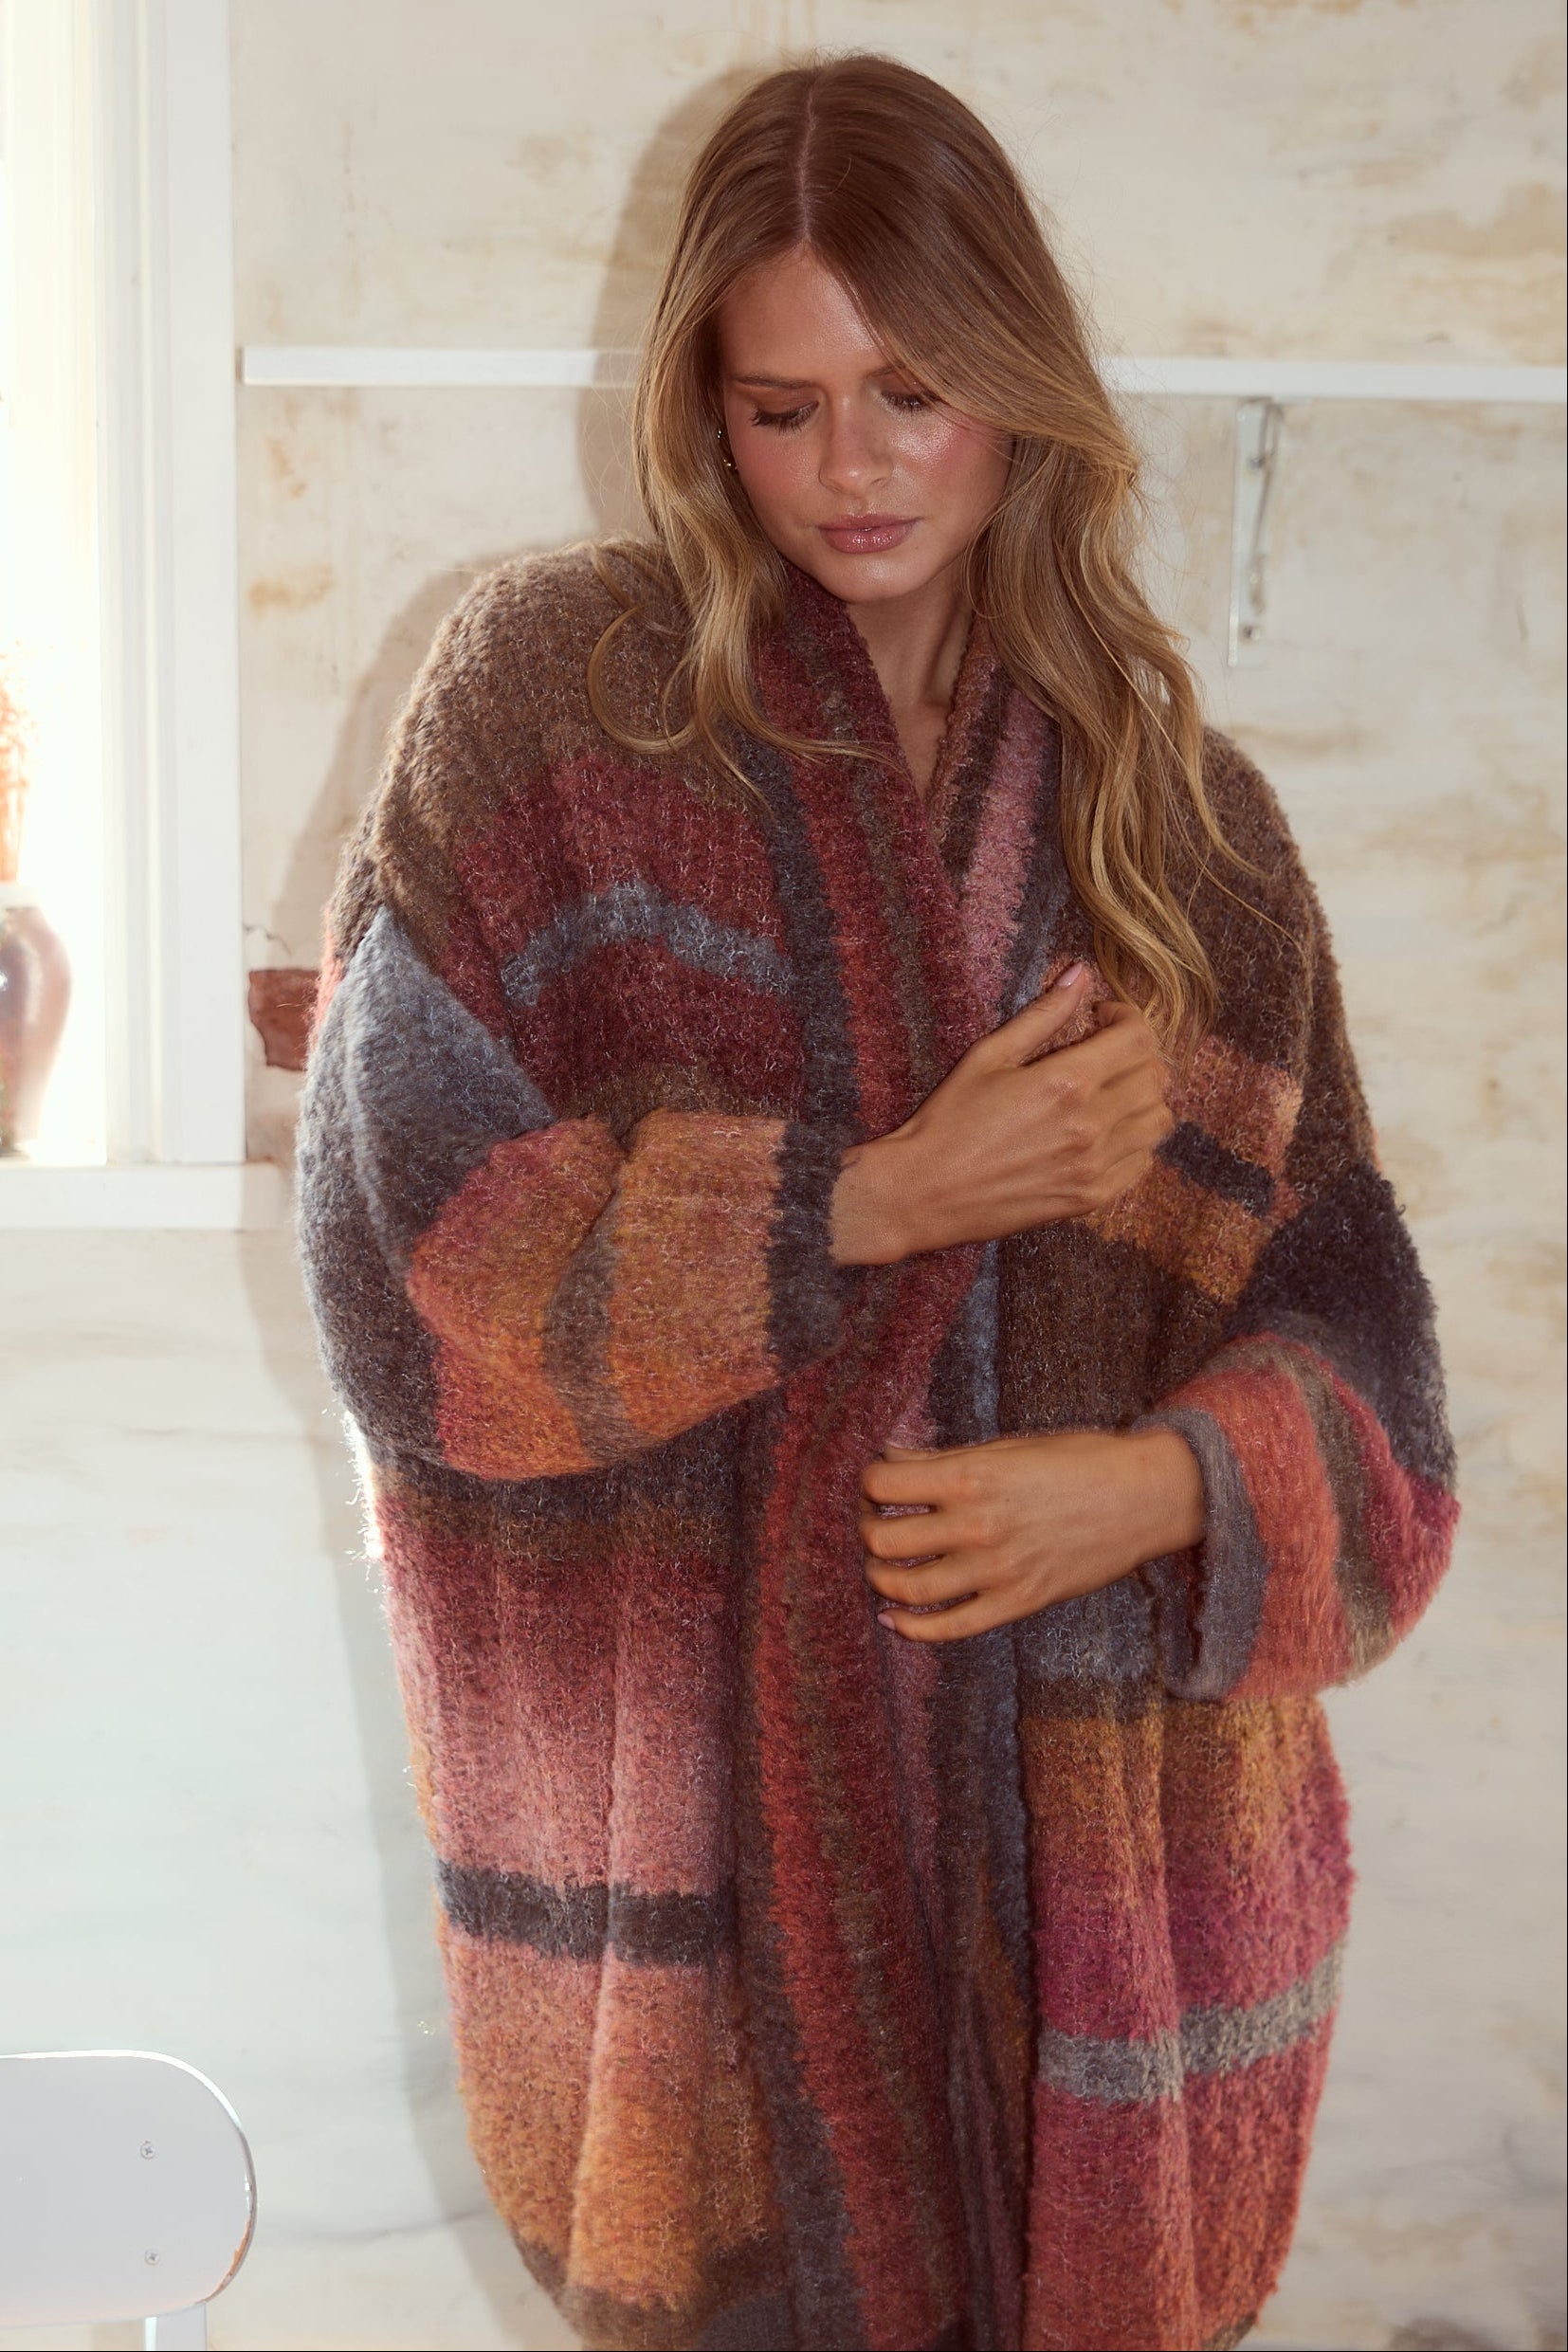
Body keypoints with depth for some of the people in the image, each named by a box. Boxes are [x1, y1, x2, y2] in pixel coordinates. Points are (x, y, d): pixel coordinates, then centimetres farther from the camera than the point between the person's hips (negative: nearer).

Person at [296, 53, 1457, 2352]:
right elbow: (408, 1224, -11)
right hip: (692, 1756, -2)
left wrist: (1157, 1487, -17)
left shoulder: (1180, 810, 4)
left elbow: (1337, 1306, 3)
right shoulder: (553, 693, -3)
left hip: (1080, 1769, 2)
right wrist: (874, 1200, -17)